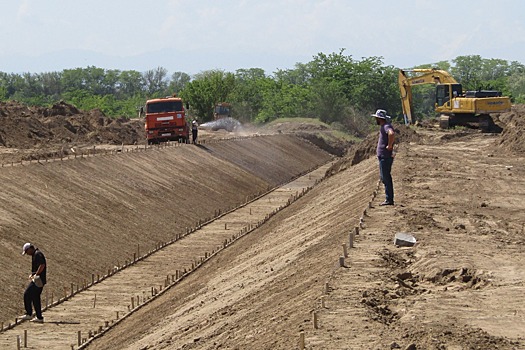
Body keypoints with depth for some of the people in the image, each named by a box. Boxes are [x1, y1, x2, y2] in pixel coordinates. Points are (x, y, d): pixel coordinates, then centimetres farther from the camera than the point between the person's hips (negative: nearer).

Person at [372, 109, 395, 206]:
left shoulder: (386, 126, -16)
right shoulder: (383, 126, 16)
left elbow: (392, 134, -39)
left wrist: (389, 146, -27)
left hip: (385, 157, -11)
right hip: (383, 156, 11)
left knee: (386, 178, -8)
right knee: (384, 177, 14)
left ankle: (389, 199, -7)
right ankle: (389, 199, 17)